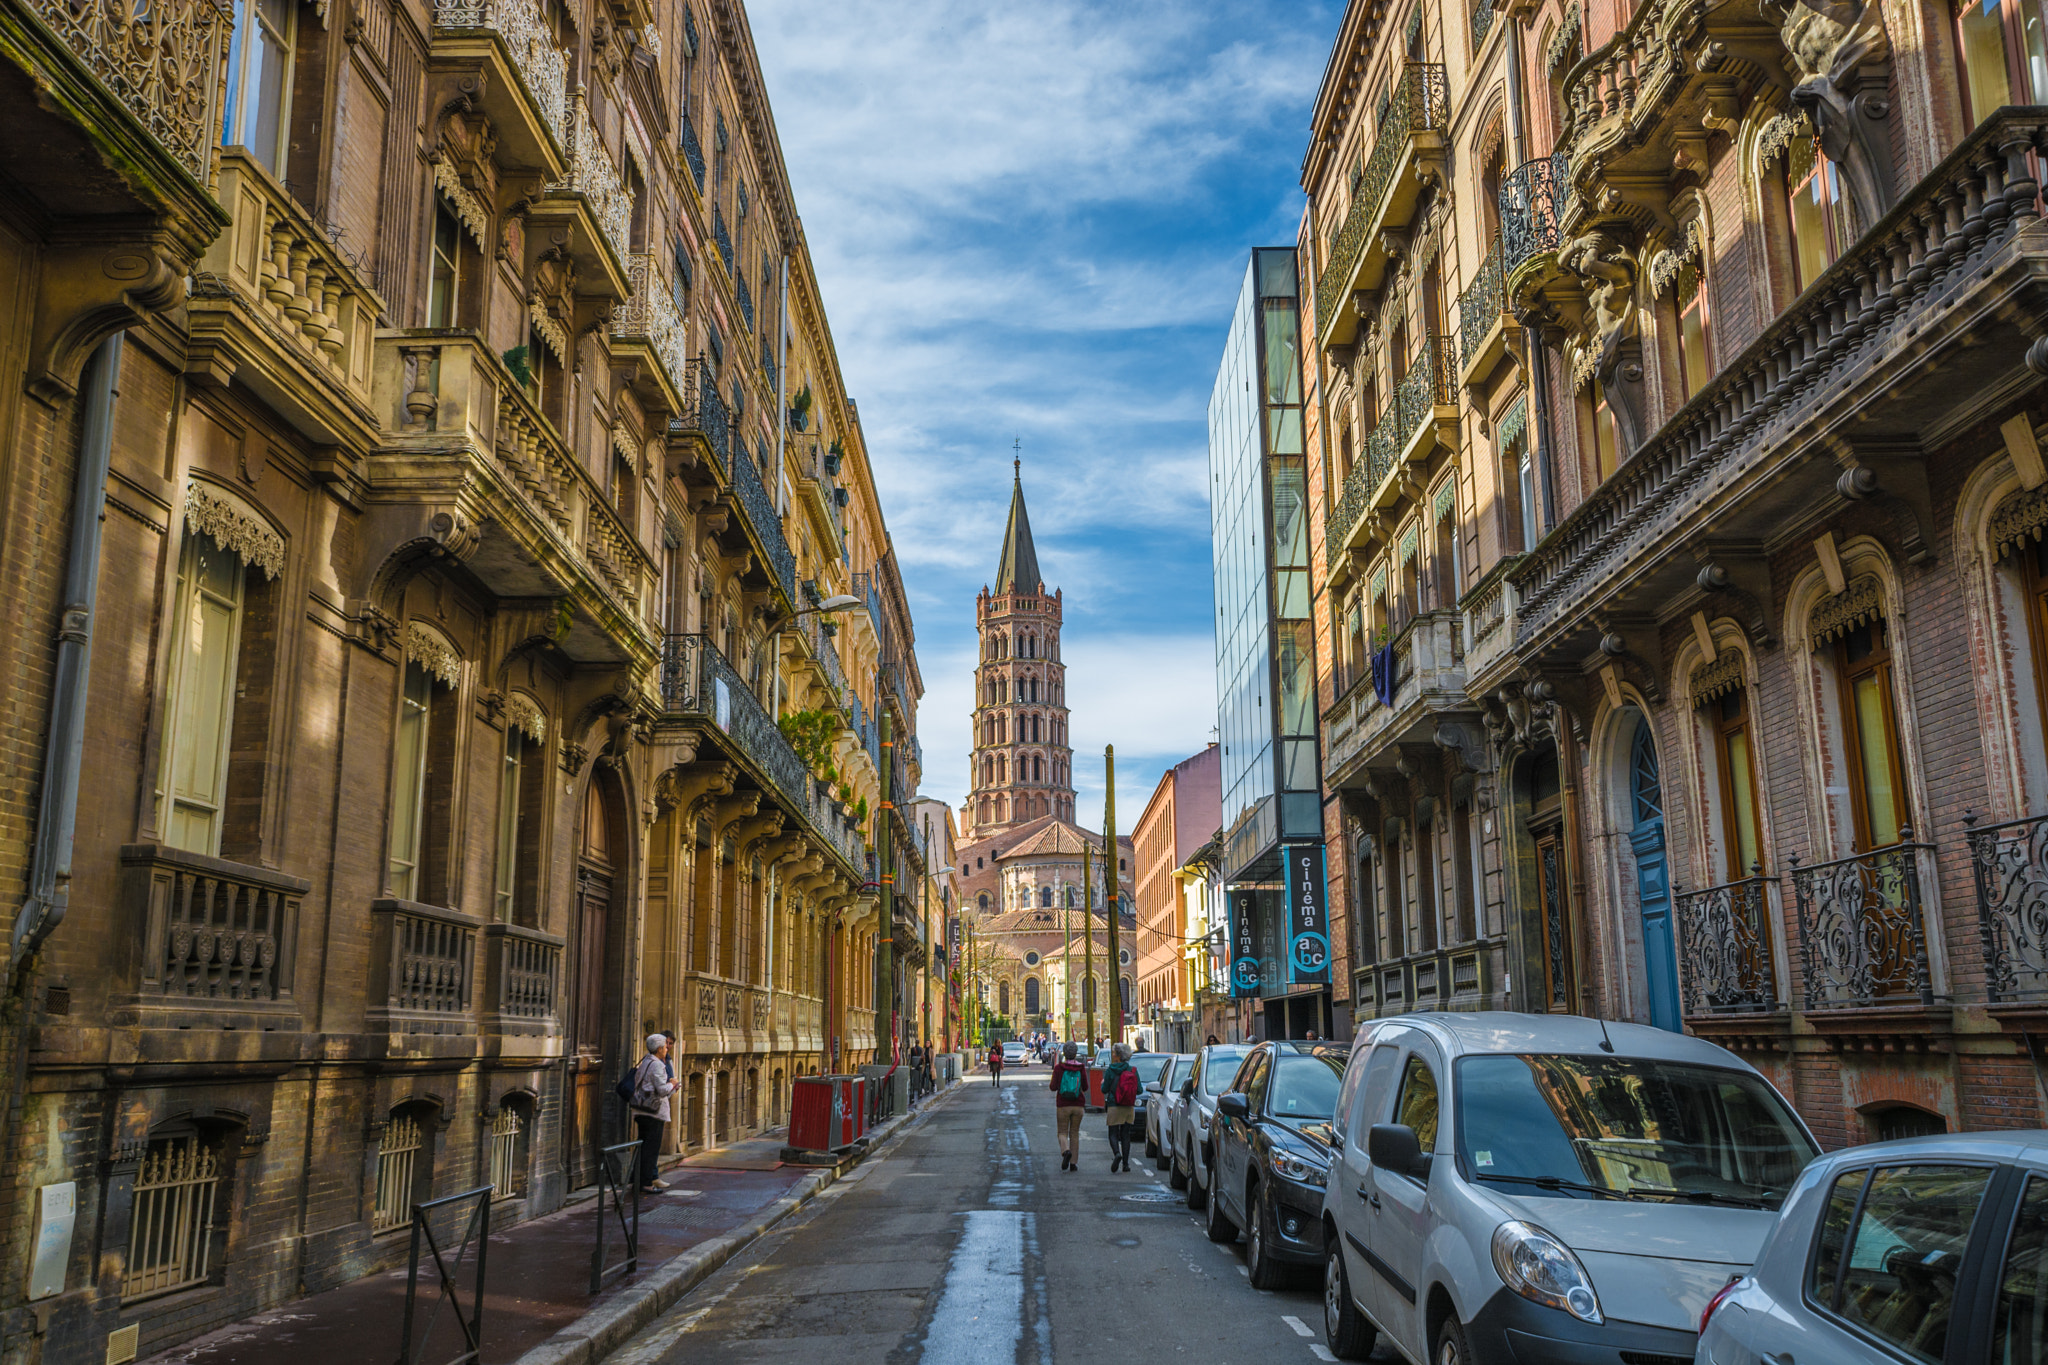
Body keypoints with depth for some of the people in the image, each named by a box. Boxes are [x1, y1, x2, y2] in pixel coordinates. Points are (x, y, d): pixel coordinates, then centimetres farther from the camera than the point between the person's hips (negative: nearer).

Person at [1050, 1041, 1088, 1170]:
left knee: (1063, 1132, 7)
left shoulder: (1058, 1068, -7)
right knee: (1074, 1133, 12)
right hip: (1078, 1105, 2)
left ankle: (1066, 1151, -23)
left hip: (1063, 1105, -2)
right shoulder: (1081, 1068, -2)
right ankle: (1073, 1163, 10)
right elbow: (1085, 1087, 1)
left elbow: (1053, 1087, -6)